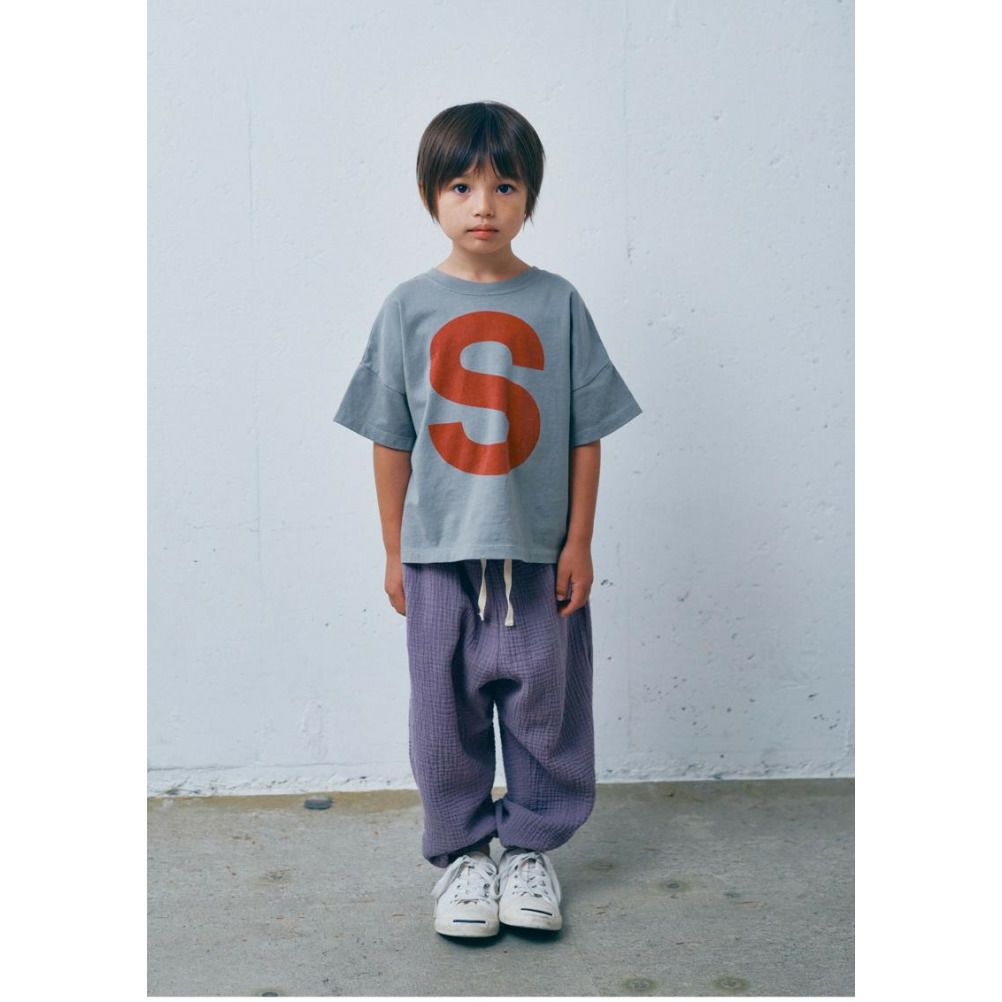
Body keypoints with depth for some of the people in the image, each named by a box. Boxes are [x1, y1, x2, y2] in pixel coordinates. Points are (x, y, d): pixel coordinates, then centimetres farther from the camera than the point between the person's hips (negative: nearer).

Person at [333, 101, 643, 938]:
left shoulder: (558, 303, -2)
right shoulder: (409, 307, -1)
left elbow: (585, 433, 1)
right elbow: (391, 439, 2)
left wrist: (580, 542, -2)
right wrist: (394, 551, 3)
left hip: (540, 551, 0)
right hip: (440, 551, 0)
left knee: (545, 703, 10)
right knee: (447, 710, 10)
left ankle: (531, 848, 30)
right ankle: (461, 853, 28)